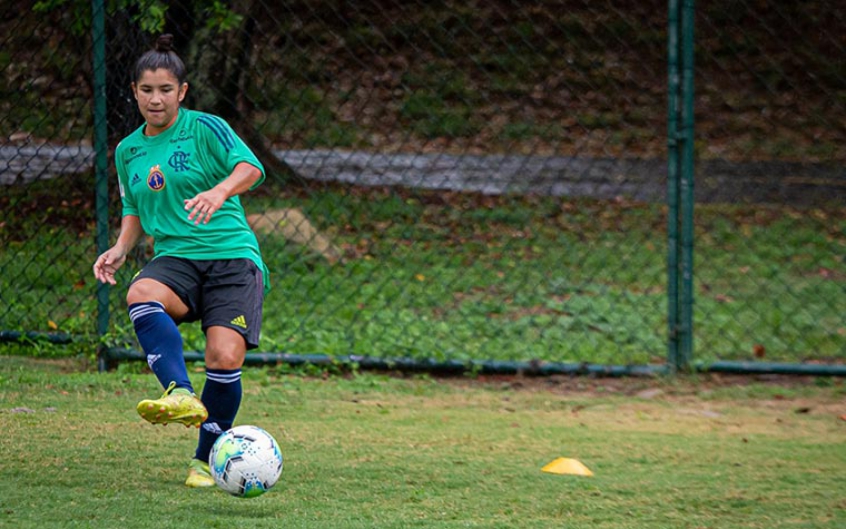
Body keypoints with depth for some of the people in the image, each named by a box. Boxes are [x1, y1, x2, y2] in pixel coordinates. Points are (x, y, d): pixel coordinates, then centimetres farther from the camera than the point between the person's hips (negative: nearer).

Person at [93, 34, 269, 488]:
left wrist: (220, 190, -35)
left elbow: (250, 166, -14)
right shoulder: (128, 151, 16)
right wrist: (120, 248, 8)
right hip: (175, 258, 4)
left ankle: (206, 459, 1)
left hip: (231, 253, -3)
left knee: (225, 357, -20)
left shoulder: (205, 128, 0)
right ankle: (182, 396, -50)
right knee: (140, 295, -34)